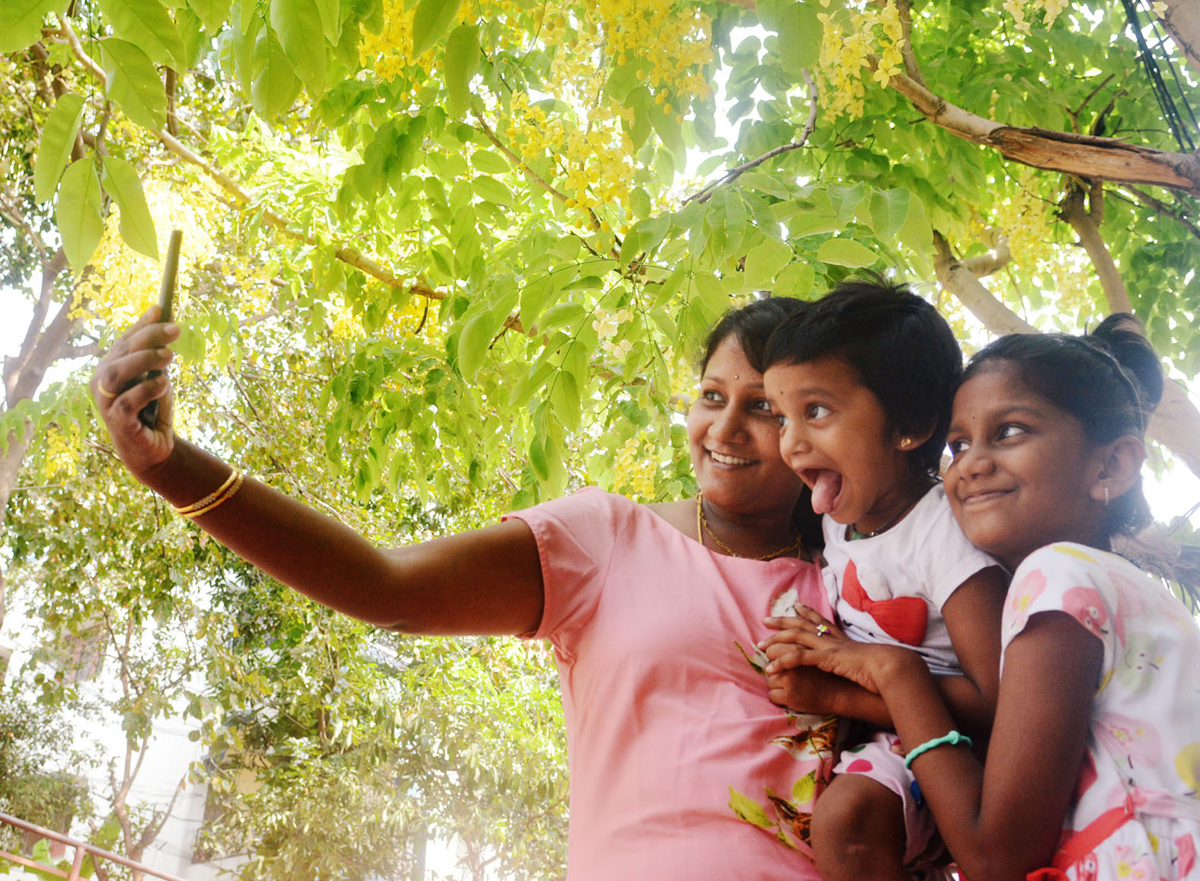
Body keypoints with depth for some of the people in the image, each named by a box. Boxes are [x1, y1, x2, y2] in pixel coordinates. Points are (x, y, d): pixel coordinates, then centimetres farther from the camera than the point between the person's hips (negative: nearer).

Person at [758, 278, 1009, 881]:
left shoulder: (947, 531, -19)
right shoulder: (842, 520, 3)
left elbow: (994, 704, -23)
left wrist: (837, 694, -23)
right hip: (882, 737, 8)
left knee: (844, 815, -30)